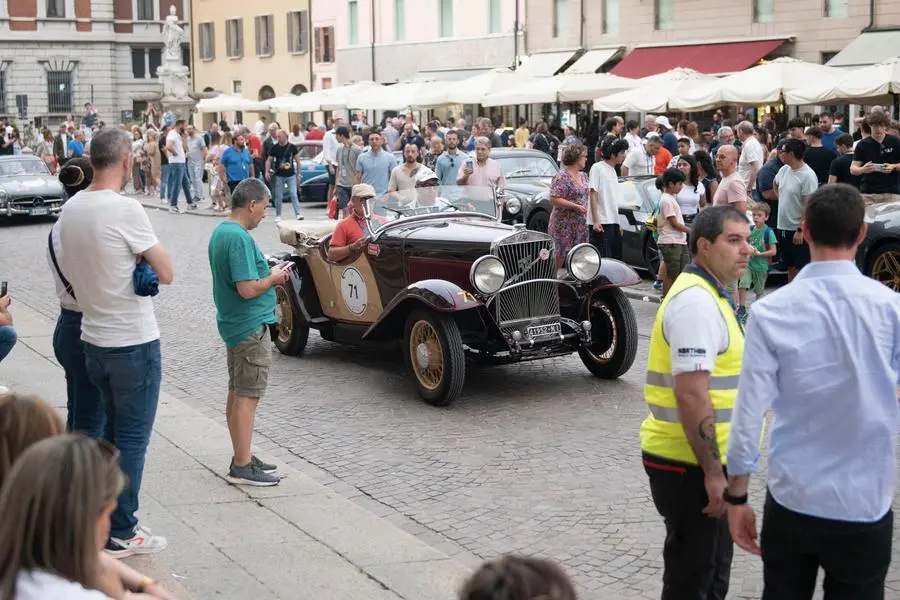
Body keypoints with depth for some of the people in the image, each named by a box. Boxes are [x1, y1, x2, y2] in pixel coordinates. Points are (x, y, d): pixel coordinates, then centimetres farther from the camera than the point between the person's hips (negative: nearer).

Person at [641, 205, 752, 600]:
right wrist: (713, 472, -24)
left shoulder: (705, 294, 14)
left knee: (710, 568, 21)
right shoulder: (697, 301, -20)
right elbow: (691, 394, -27)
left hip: (698, 457, 10)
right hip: (690, 464, -10)